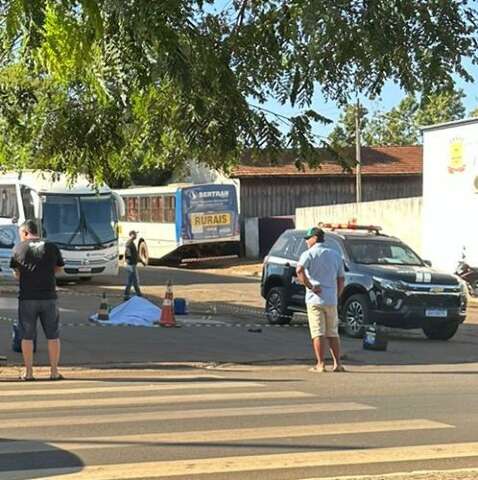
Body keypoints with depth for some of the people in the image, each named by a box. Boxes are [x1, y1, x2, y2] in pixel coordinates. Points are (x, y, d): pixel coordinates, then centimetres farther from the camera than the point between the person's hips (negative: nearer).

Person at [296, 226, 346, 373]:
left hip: (315, 299, -4)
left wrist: (310, 286, -15)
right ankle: (338, 364, 11)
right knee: (333, 333, 13)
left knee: (318, 333, -2)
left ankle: (320, 365, -5)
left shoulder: (309, 254, -3)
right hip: (331, 300, 4)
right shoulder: (335, 255, 12)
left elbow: (299, 270, -23)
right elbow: (341, 280, 11)